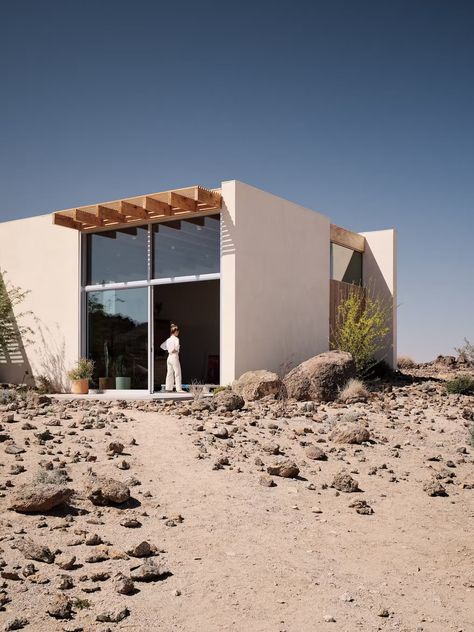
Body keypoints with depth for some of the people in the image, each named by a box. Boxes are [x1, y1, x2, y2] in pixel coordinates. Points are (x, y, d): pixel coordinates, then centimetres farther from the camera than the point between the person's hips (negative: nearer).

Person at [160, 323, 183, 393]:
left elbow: (162, 346, 18)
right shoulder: (176, 339, -12)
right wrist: (175, 350, -6)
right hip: (174, 357, -8)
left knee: (169, 373, 8)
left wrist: (168, 350, 13)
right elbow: (176, 347, -26)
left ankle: (168, 388, 8)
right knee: (177, 373, -3)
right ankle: (179, 389, -5)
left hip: (169, 357, 8)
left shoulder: (168, 339, 11)